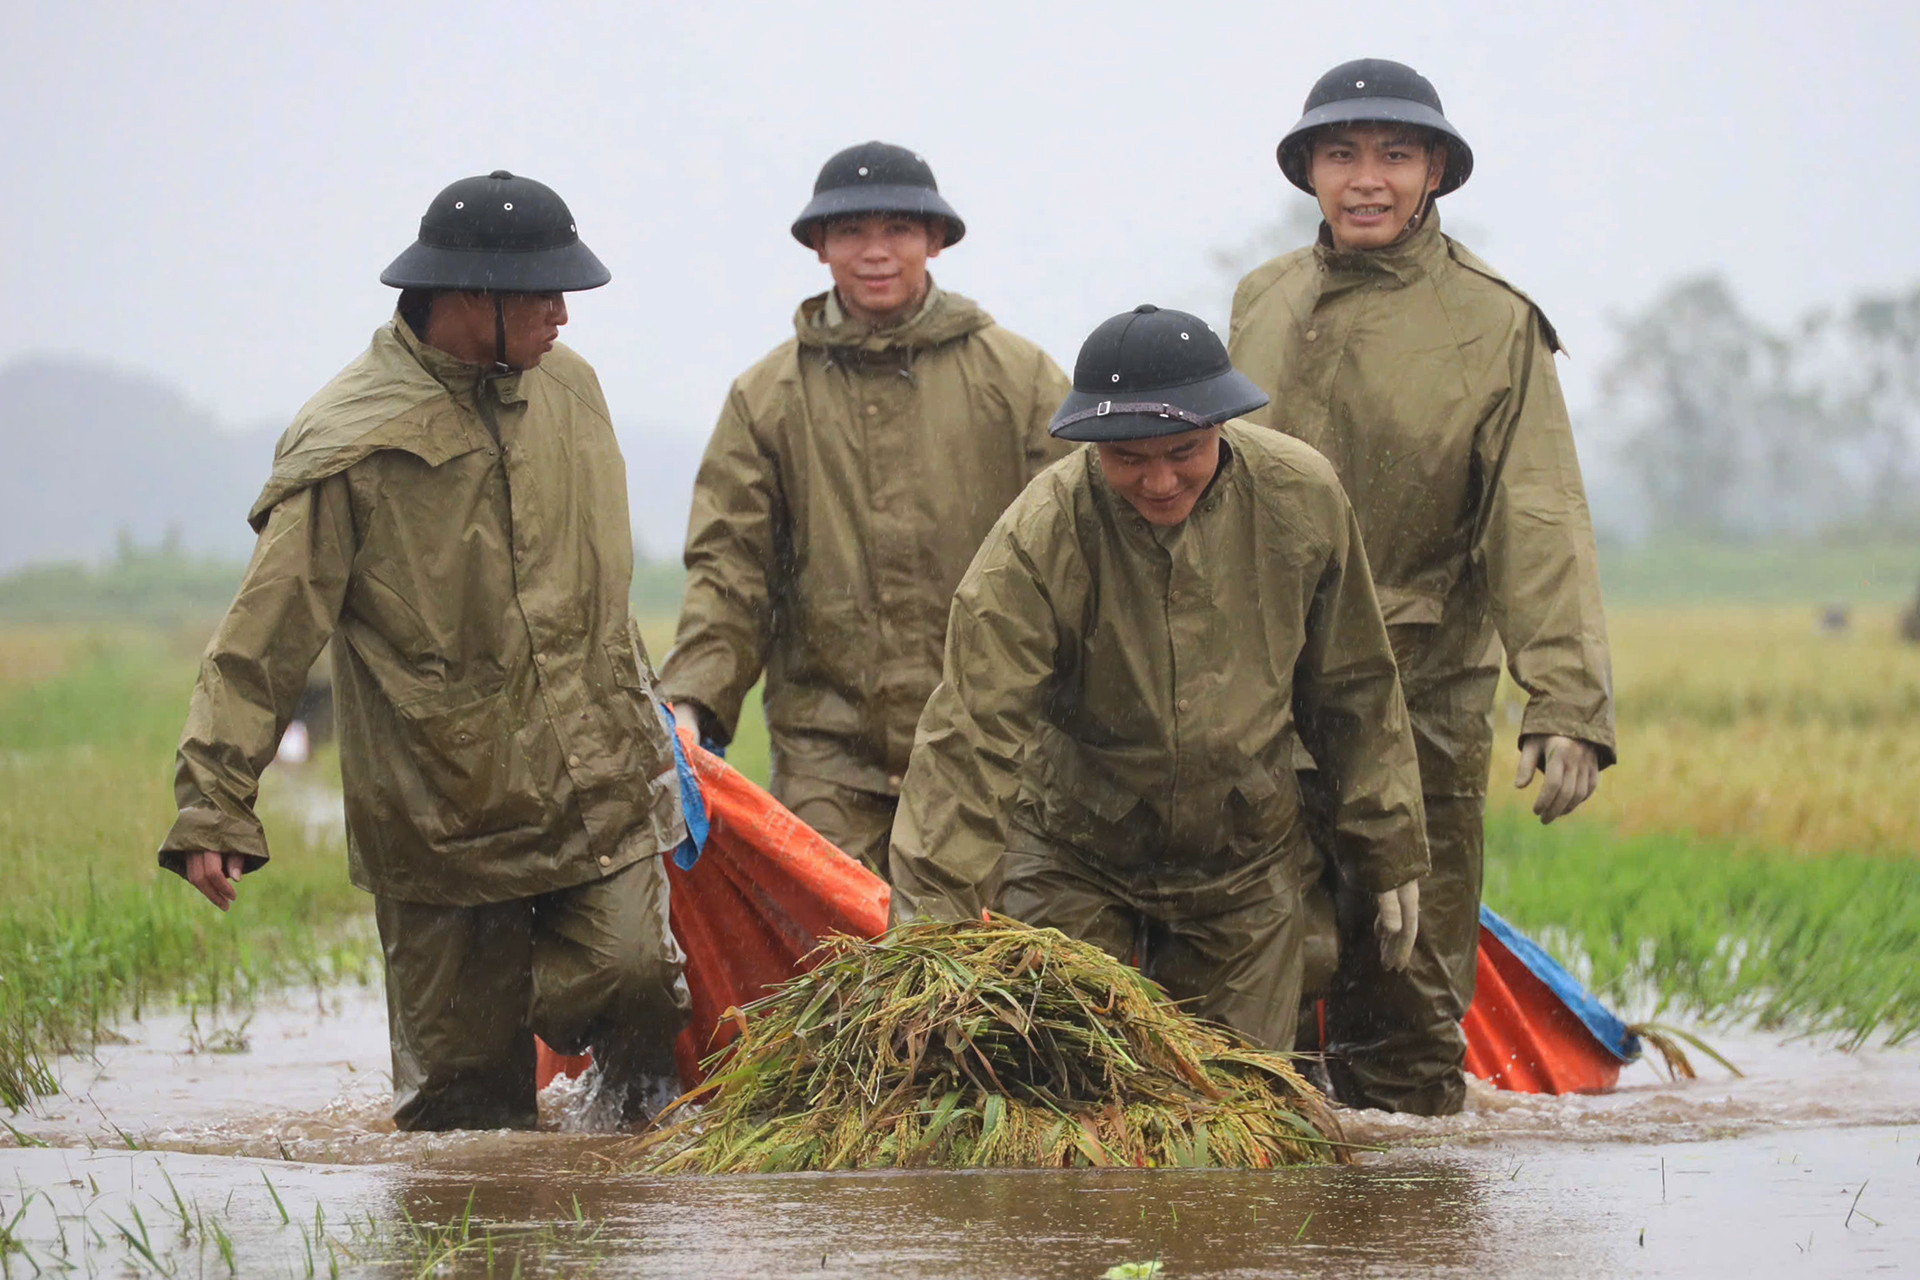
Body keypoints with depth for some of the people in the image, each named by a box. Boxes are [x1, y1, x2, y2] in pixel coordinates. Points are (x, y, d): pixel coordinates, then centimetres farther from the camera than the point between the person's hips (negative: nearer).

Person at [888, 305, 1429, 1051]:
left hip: (1244, 874, 3)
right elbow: (971, 738, -27)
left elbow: (1351, 691, 2)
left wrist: (1388, 854, 8)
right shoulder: (1038, 540, -24)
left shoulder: (1300, 496, -11)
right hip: (1073, 871, -3)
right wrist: (935, 927, -34)